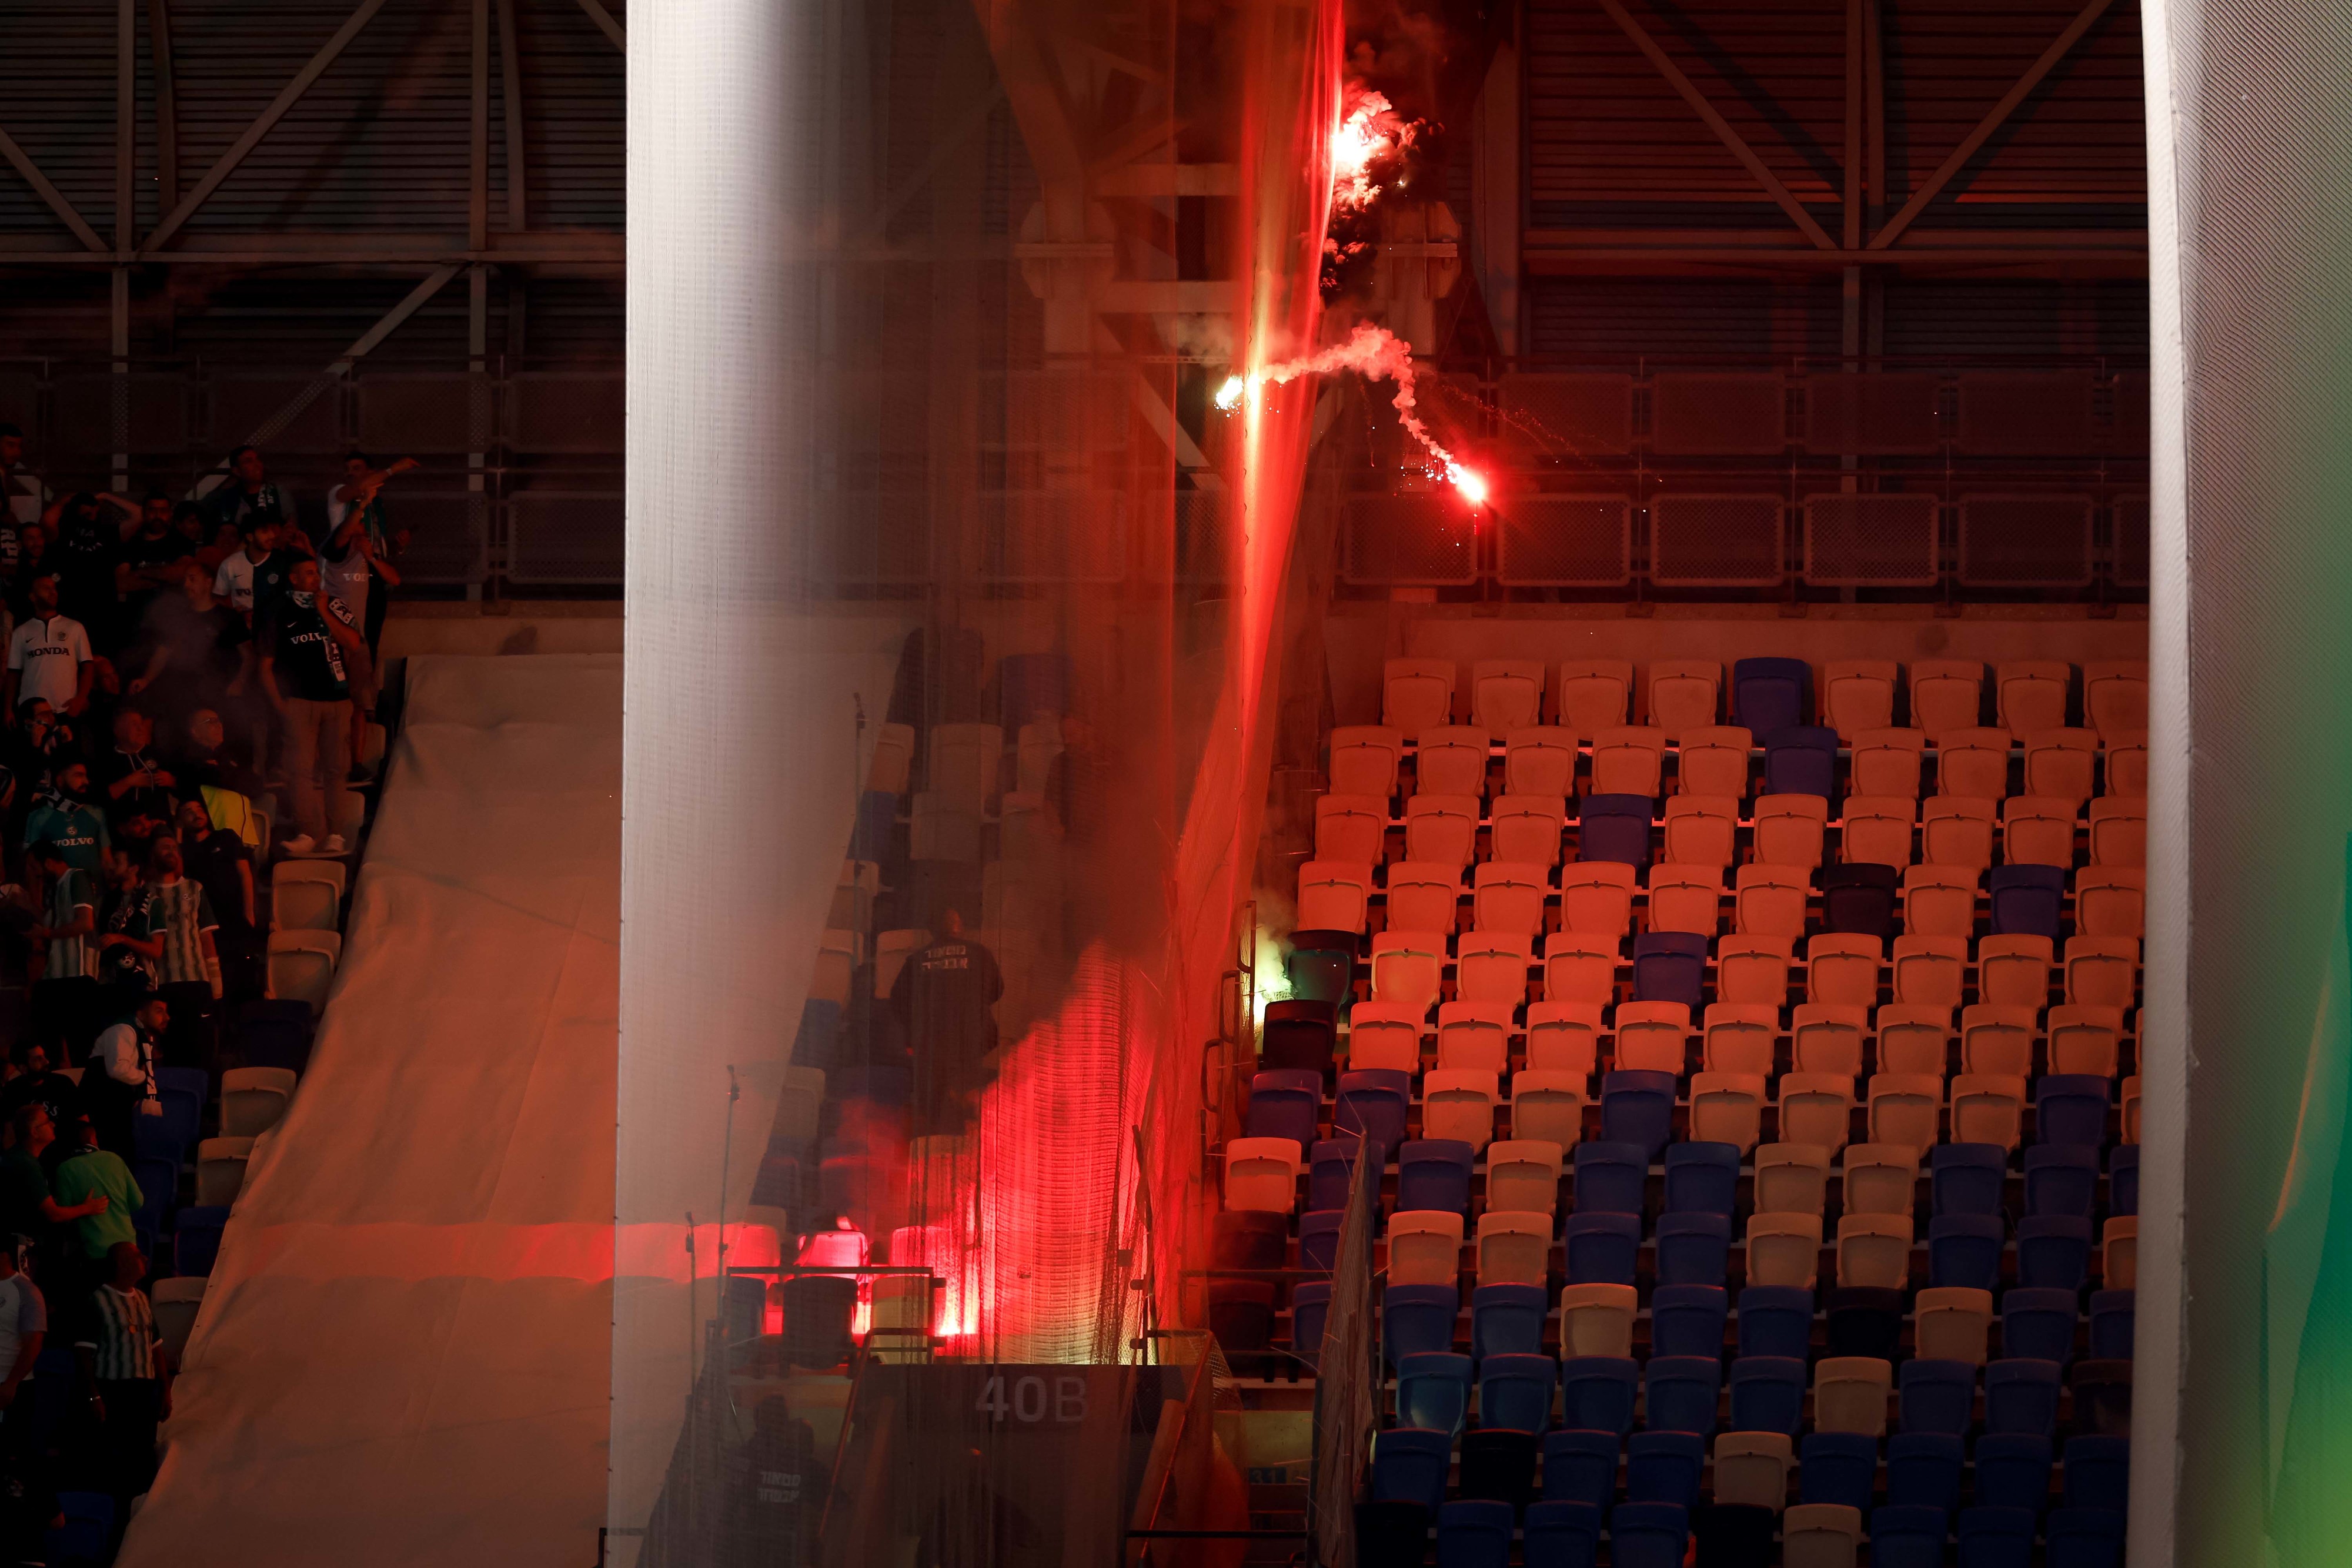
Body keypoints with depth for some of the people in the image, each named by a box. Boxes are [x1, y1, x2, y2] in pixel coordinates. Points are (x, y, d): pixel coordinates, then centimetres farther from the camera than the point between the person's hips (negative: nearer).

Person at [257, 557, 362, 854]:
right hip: (299, 701, -2)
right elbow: (266, 665, 8)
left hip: (337, 699, 2)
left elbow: (353, 645, -3)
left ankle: (334, 833, 8)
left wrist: (324, 613, -6)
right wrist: (279, 704, -2)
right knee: (301, 767, -12)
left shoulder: (334, 606, 11)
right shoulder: (280, 613, 7)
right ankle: (306, 833, -14)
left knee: (335, 768, 1)